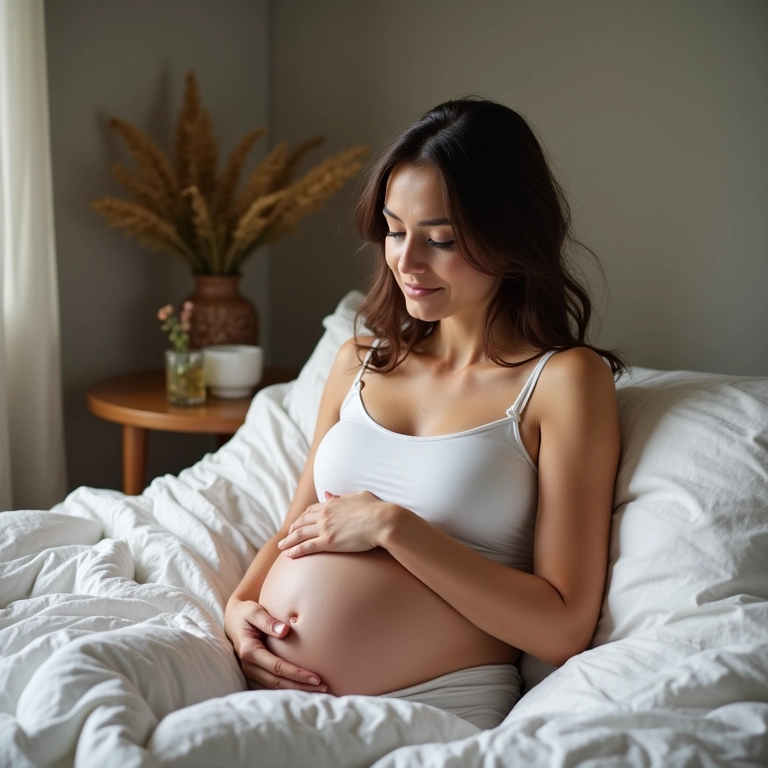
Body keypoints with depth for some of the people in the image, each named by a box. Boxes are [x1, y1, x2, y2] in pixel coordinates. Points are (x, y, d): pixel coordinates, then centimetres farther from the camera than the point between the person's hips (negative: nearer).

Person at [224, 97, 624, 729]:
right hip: (276, 685, 7)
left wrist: (391, 526, -12)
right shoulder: (361, 362, 15)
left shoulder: (566, 379, -3)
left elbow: (563, 629, -9)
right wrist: (239, 604, 1)